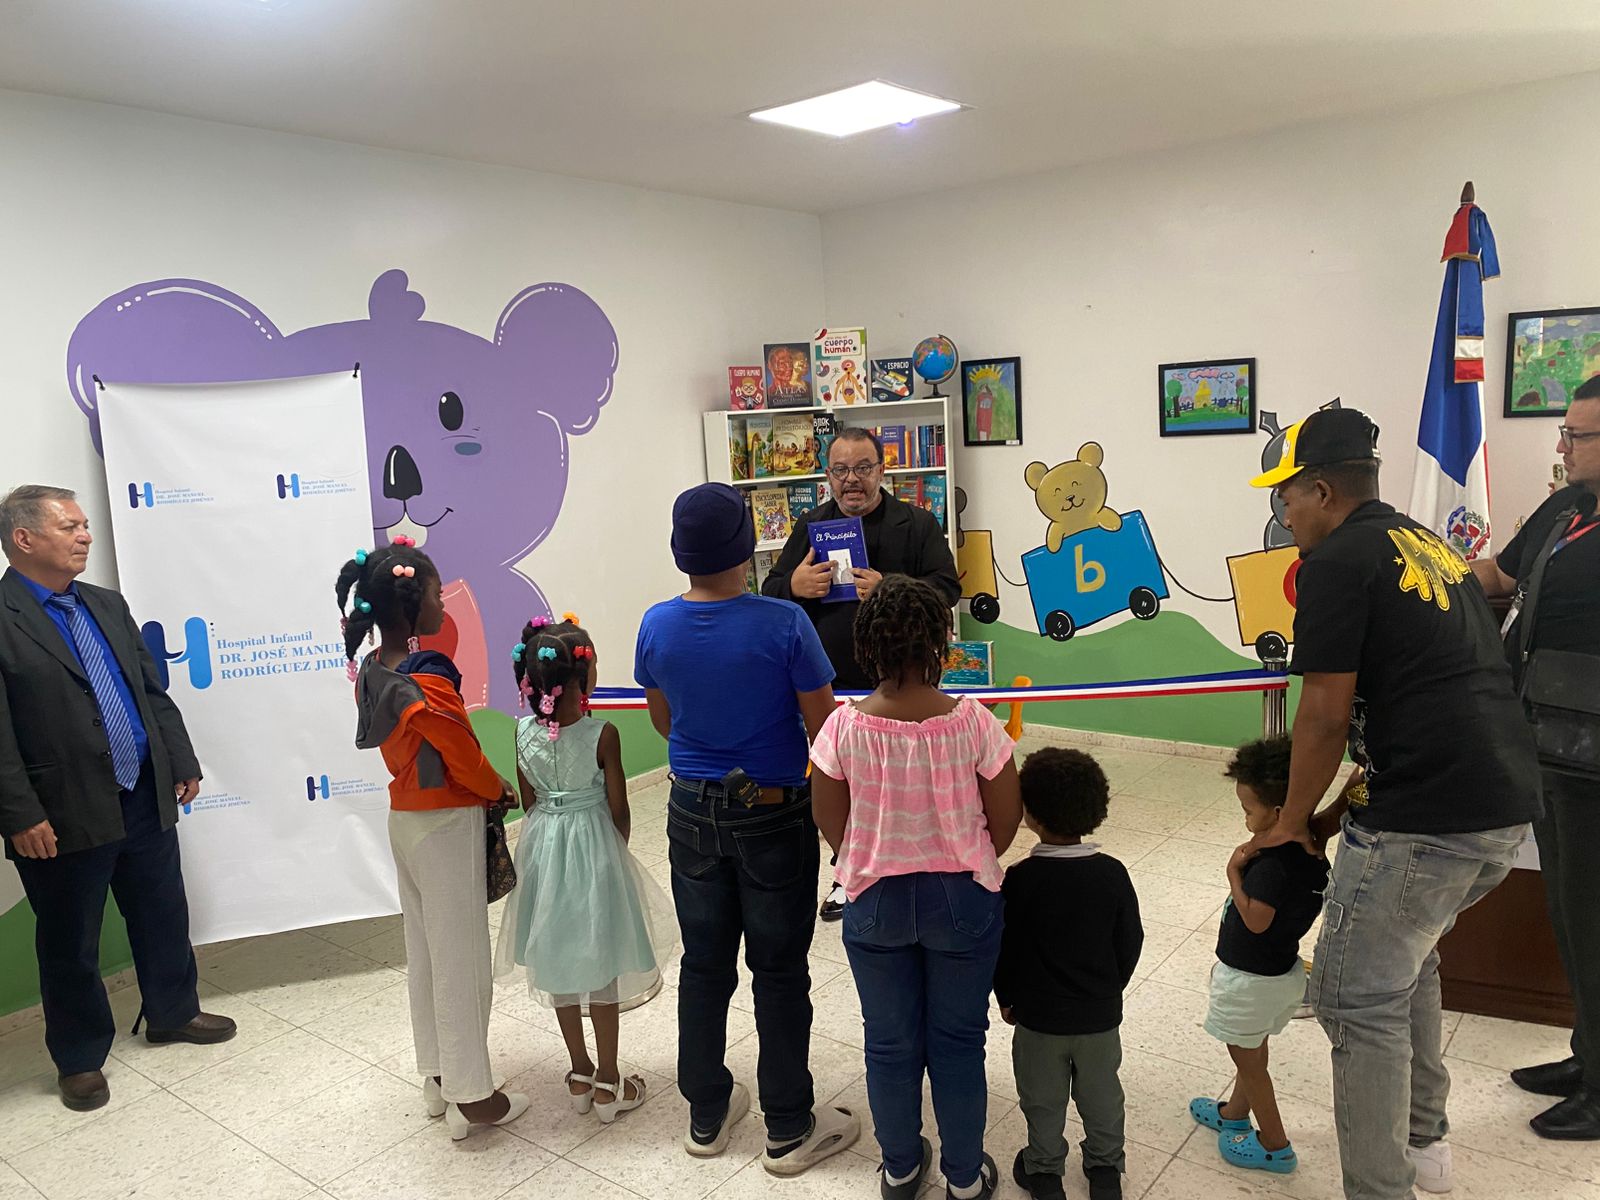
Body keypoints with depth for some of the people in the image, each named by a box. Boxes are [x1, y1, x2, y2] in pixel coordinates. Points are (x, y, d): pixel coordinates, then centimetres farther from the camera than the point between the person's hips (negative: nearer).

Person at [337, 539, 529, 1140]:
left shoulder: (371, 672, 0)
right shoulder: (429, 686, -26)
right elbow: (468, 762, -16)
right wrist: (503, 791, 1)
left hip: (404, 816, 8)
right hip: (448, 825, -8)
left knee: (423, 948, 18)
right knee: (462, 958, 4)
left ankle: (436, 1076, 33)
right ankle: (471, 1096, 17)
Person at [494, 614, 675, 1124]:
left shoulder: (525, 733, -7)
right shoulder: (602, 735, -20)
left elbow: (529, 801, 4)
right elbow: (619, 810, -11)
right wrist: (615, 849, 8)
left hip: (543, 847, 5)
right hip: (594, 847, -4)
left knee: (559, 963, 17)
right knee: (601, 967, 9)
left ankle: (580, 1075, 30)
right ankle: (608, 1085, 20)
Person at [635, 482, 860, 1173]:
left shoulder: (657, 626, -7)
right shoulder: (783, 624, -20)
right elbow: (823, 727, -14)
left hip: (694, 812, 4)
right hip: (775, 814, -4)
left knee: (704, 965, 17)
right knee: (779, 972, 10)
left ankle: (707, 1115, 34)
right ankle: (789, 1130, 25)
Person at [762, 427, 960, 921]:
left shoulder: (917, 524, 0)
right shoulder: (810, 526, 9)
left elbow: (947, 587, -8)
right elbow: (771, 591, 10)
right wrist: (794, 586, -14)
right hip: (831, 683, 3)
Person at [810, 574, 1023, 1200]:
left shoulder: (844, 727, -17)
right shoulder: (972, 722, -19)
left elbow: (830, 823, -5)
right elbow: (1005, 820, -8)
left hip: (875, 902, 1)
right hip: (961, 899, 0)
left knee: (890, 1042, 20)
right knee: (958, 1041, 19)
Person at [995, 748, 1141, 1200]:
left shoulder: (1019, 879, -21)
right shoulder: (1112, 874, -15)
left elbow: (1004, 948, -12)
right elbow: (1130, 943, -3)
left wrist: (1006, 998, 6)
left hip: (1037, 1015, -2)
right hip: (1100, 1015, 2)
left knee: (1043, 1098, 18)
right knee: (1101, 1094, 23)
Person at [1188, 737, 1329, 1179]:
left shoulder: (1274, 863, -32)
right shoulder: (1310, 851, -5)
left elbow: (1255, 919, -30)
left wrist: (1235, 872, -23)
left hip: (1252, 981, -9)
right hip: (1280, 971, 9)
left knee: (1248, 1059, 12)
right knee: (1252, 1052, 26)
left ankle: (1274, 1146, 27)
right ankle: (1234, 1114, 46)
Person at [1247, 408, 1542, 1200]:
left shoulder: (1337, 561, -10)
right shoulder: (1431, 548, 17)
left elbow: (1325, 717, -14)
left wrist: (1291, 824, 2)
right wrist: (1345, 808, 24)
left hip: (1427, 819, -10)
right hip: (1508, 805, 10)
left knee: (1358, 999, 1)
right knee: (1406, 956, 27)